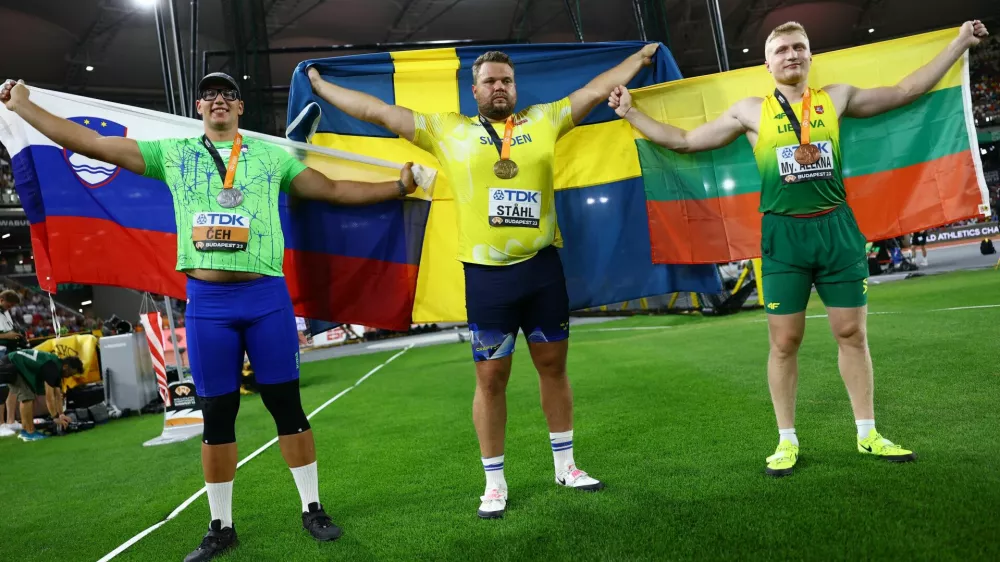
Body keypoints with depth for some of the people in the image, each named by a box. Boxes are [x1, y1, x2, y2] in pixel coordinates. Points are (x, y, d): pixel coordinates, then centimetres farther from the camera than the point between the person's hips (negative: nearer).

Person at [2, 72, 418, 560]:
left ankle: (312, 509, 18)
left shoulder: (271, 155, 10)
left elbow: (335, 191, 9)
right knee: (217, 414, 8)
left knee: (286, 404, 3)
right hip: (206, 300, 1)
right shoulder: (172, 153, 12)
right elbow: (87, 142, 14)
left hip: (266, 295, -1)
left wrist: (399, 185, 4)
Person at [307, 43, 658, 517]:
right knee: (490, 379, 4)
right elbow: (376, 111, 10)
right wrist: (319, 85, 13)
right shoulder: (448, 131, 6)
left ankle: (565, 466, 31)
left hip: (542, 267, 2)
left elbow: (597, 89, 19)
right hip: (486, 274, -2)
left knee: (553, 365, 13)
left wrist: (641, 56, 25)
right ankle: (494, 482, 20)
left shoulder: (543, 121, 10)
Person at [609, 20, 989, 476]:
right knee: (784, 342, 2)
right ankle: (787, 441, 15)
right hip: (783, 234, -2)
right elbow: (683, 140, 7)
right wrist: (630, 112, 4)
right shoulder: (751, 111, 4)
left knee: (853, 334, 8)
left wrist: (961, 42, 20)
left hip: (837, 228, 2)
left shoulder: (836, 98, 9)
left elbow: (906, 91, 20)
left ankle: (868, 434, 23)